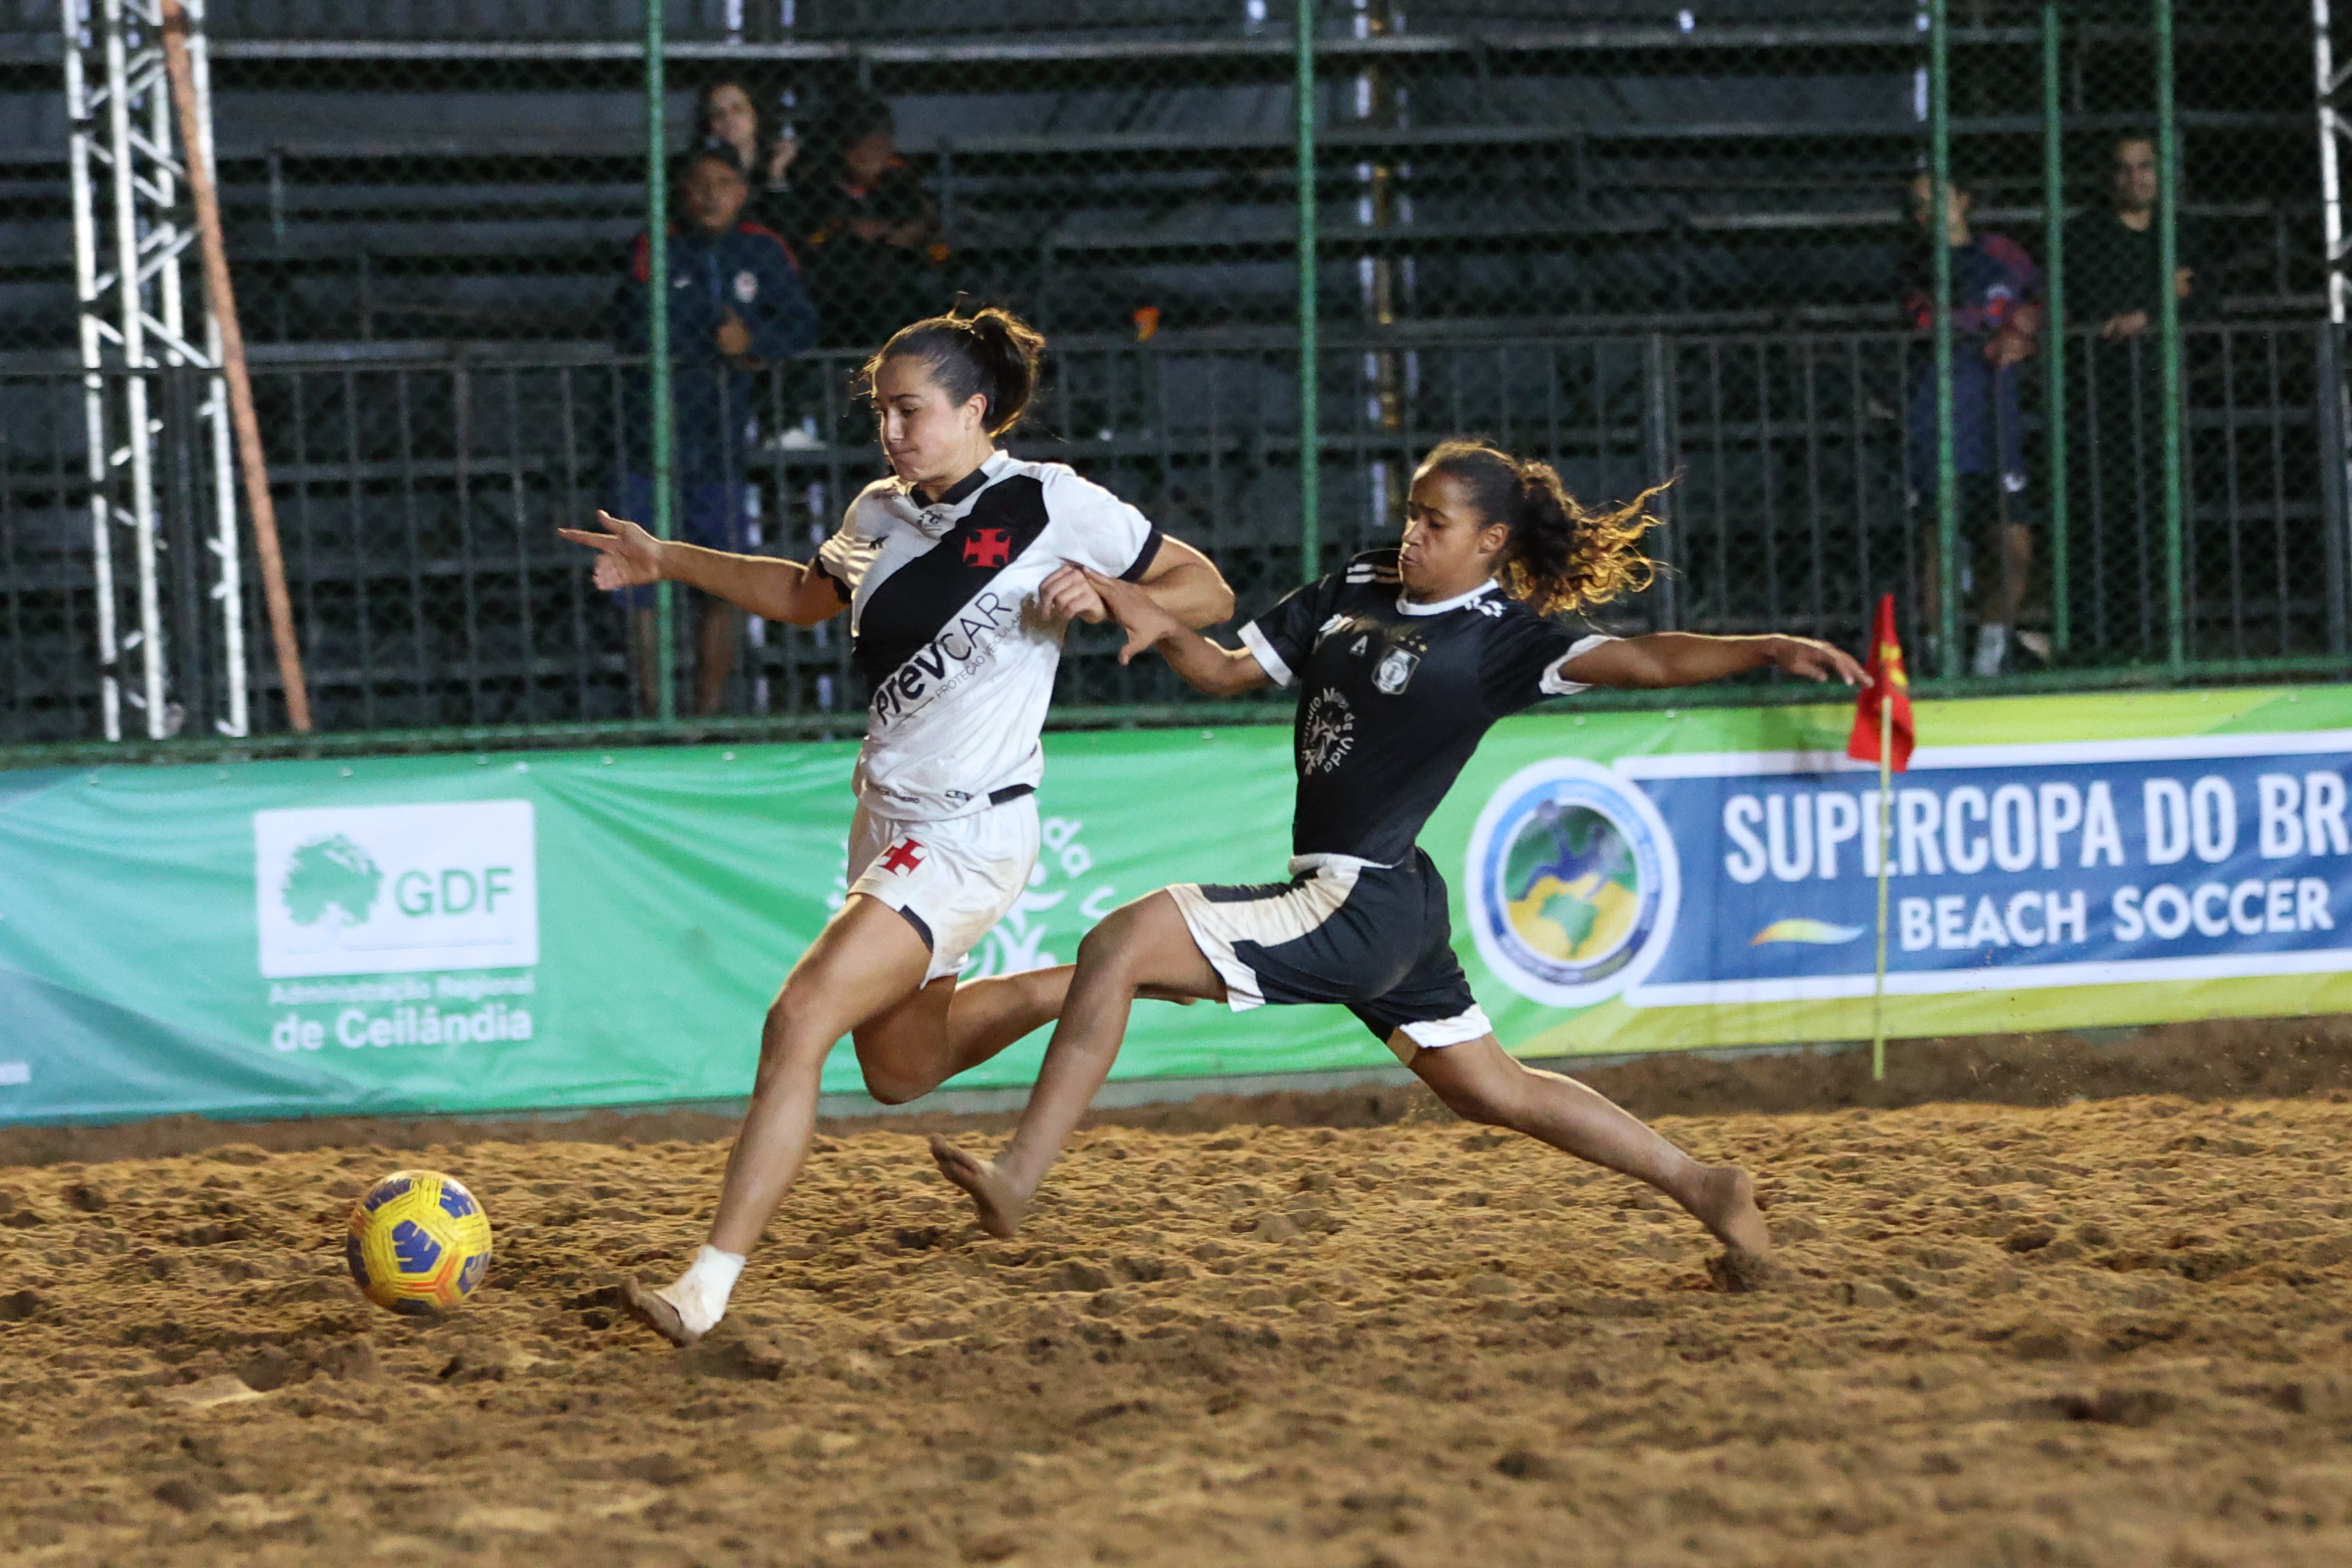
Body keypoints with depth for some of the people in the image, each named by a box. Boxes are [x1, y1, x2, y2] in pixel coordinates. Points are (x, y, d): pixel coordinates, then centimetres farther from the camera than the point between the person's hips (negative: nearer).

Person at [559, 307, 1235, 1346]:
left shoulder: (1054, 506, -9)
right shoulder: (881, 515, 9)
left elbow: (1208, 593, -3)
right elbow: (807, 596, 30)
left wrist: (1106, 597, -20)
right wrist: (667, 563, 22)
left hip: (968, 835, -8)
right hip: (888, 823, 8)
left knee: (799, 1021, -20)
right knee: (899, 1068, 19)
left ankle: (708, 1286, -21)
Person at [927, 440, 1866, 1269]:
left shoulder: (1498, 640, -12)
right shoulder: (1358, 589, 10)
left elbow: (1641, 661, -23)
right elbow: (1227, 673, 13)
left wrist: (1769, 650, -38)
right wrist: (1160, 630, -8)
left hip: (1360, 906, -9)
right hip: (1388, 912, 9)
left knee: (1118, 945, -15)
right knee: (1493, 1092, 21)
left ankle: (1017, 1180, -13)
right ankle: (1698, 1185, 31)